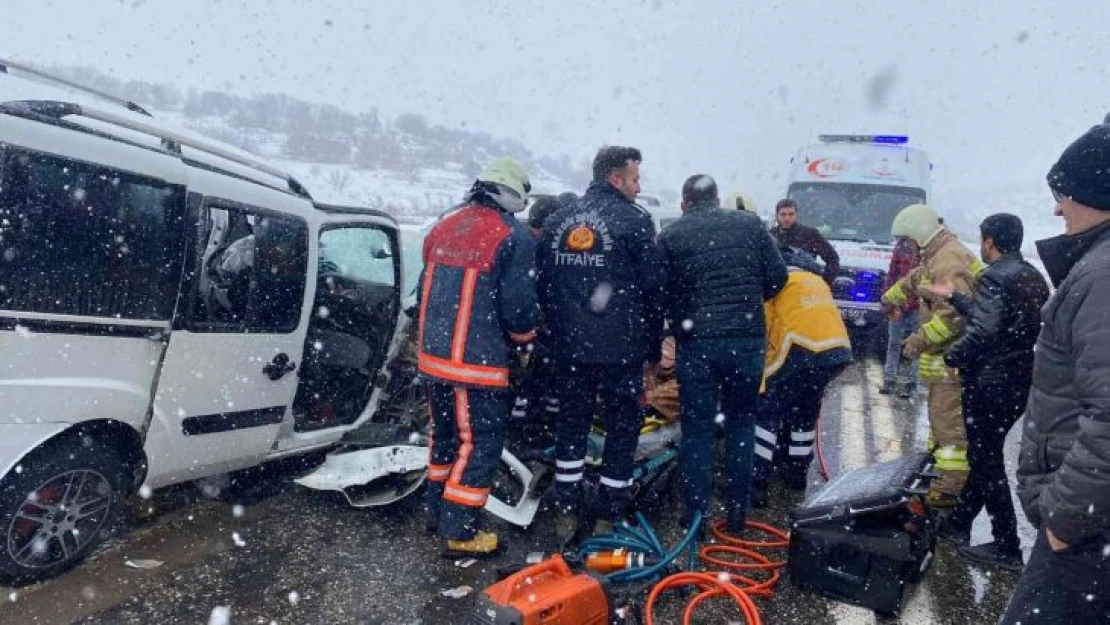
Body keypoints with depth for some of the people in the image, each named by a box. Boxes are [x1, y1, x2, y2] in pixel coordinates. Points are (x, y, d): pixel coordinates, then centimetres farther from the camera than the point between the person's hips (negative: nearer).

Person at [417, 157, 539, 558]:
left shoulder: (445, 227, 10)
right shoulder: (513, 236, -12)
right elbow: (518, 306, -15)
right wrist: (525, 334, 6)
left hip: (433, 355, 8)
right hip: (479, 363, -7)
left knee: (445, 434, 22)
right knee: (480, 443, 4)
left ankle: (438, 511, 35)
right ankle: (460, 532, 10)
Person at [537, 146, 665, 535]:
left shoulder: (557, 222, 9)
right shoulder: (634, 221, -7)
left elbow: (543, 285, 13)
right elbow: (653, 287, -7)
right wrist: (654, 346, 1)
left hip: (568, 345, 5)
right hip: (621, 347, -4)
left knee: (571, 423, 14)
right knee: (623, 425, 9)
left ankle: (566, 510, 20)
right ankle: (609, 513, 15)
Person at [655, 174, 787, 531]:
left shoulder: (670, 237, 2)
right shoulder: (750, 224, 7)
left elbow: (662, 296, 1)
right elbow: (777, 277, 6)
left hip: (695, 343, -2)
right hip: (747, 340, 2)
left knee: (697, 428, 8)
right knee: (741, 424, 16)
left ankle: (696, 513, 13)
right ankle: (736, 510, 22)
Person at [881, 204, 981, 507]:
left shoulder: (948, 261, -20)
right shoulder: (937, 256, 14)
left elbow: (956, 314, -28)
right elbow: (916, 279, 35)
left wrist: (920, 339, -23)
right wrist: (891, 297, 48)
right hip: (944, 353, 11)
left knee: (949, 417, -9)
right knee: (940, 410, 22)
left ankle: (953, 484, -6)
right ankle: (937, 459, 36)